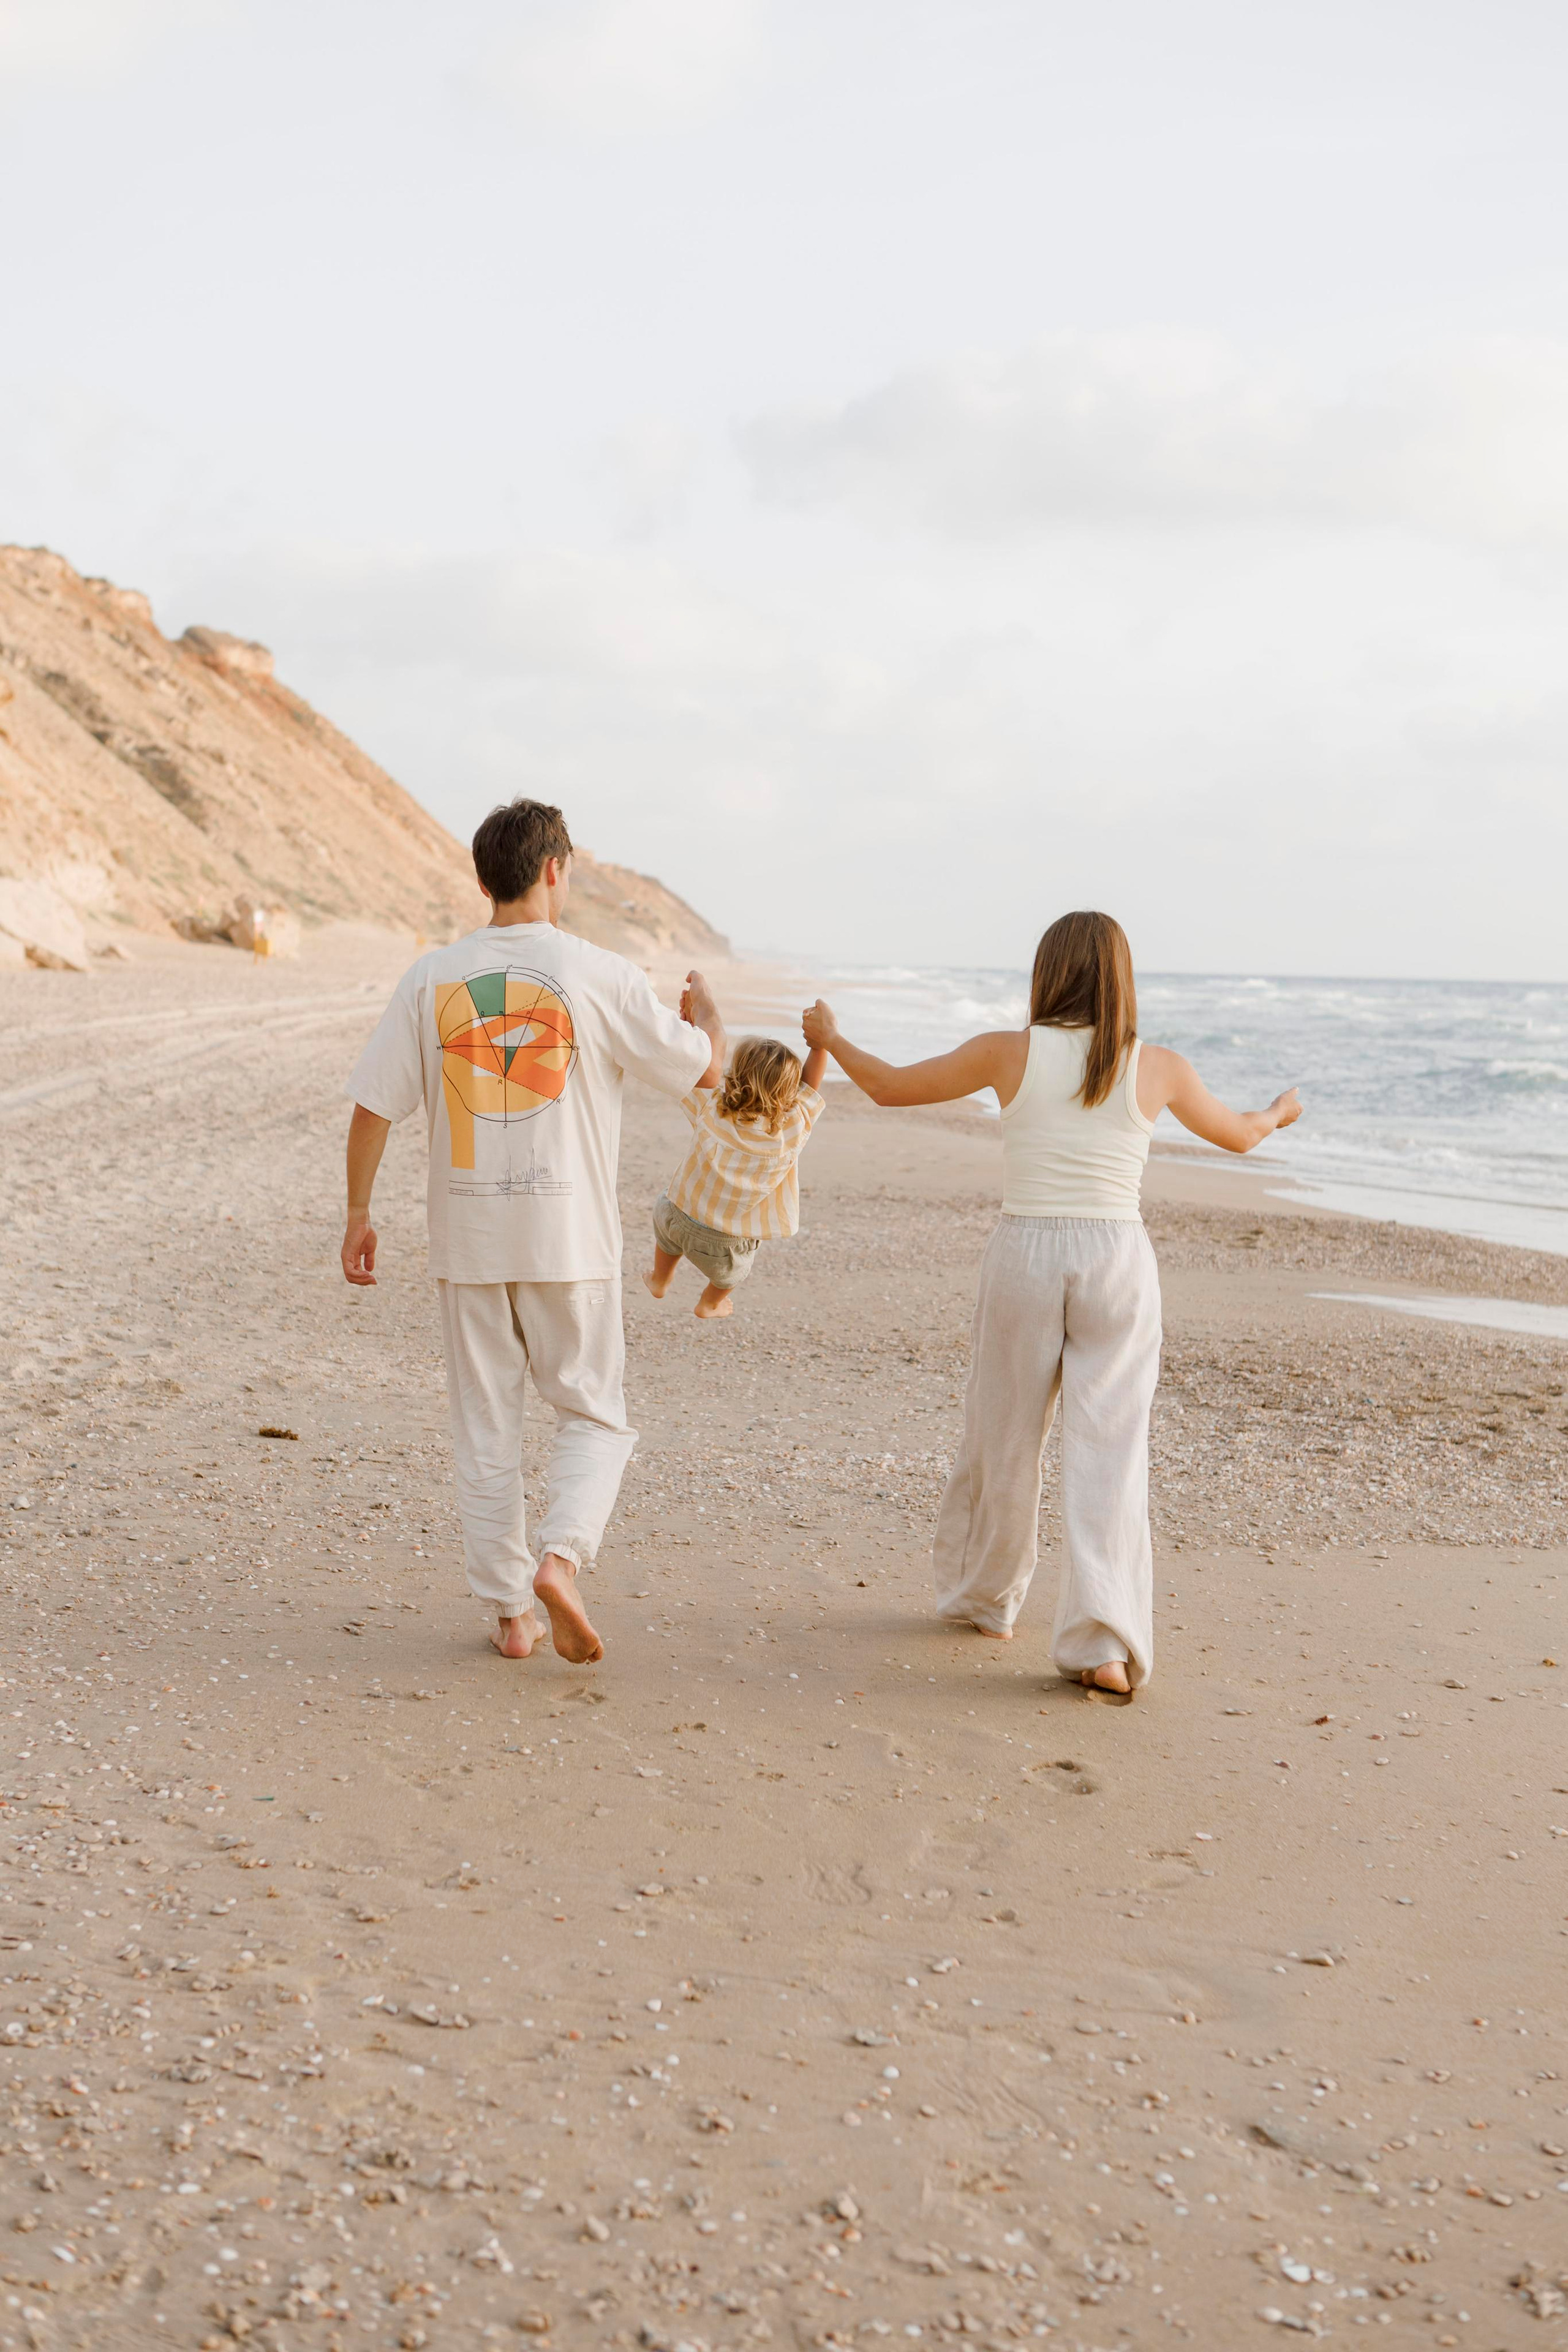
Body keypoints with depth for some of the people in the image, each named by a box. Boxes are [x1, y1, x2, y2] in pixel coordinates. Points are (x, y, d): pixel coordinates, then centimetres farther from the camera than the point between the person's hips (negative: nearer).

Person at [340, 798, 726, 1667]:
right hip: (570, 1237, -2)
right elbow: (706, 1069, 2)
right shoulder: (602, 977, -7)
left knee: (485, 1430, 11)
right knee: (594, 1416, 12)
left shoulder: (431, 978, 0)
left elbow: (372, 1107, 0)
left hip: (467, 1237, 2)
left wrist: (358, 1215, 11)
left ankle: (511, 1611, 16)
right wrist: (705, 1009, 24)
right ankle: (560, 1557, -10)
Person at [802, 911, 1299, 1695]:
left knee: (1001, 1439, 16)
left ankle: (983, 1598, 35)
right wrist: (1279, 1112, 43)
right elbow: (1236, 1134, 19)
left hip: (1024, 1255, 0)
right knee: (1107, 1453, 0)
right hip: (1118, 1262, 0)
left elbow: (891, 1086, 7)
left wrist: (830, 1038, 25)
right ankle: (1104, 1641, -10)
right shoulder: (1159, 1068, 1)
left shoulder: (1010, 1052, -3)